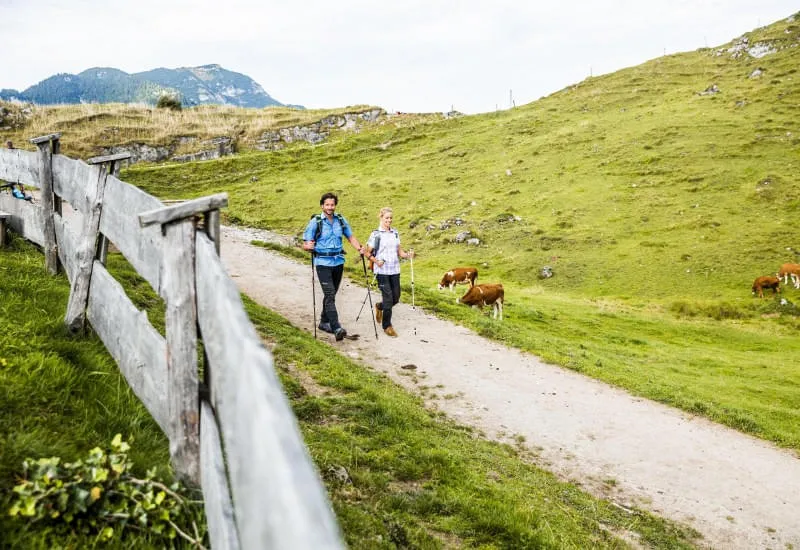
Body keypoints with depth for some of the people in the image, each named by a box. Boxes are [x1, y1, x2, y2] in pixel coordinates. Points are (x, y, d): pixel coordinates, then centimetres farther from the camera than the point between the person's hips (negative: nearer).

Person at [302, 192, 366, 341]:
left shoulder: (341, 220, 6)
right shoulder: (315, 222, -6)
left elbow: (350, 237, 14)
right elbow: (305, 244, -6)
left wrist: (359, 248, -5)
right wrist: (308, 246, -30)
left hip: (338, 262, 5)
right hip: (323, 263, -5)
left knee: (331, 294, 16)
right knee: (330, 295, -15)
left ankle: (324, 322, 32)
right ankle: (337, 328, -21)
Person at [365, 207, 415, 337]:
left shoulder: (395, 233, 11)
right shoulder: (376, 234, -4)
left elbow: (399, 251, 13)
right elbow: (368, 253, -2)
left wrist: (407, 254, -6)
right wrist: (376, 261, -19)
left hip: (395, 270, 5)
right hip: (382, 271, -5)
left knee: (396, 298, 8)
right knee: (388, 298, -6)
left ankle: (379, 307, 38)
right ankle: (387, 325, 9)